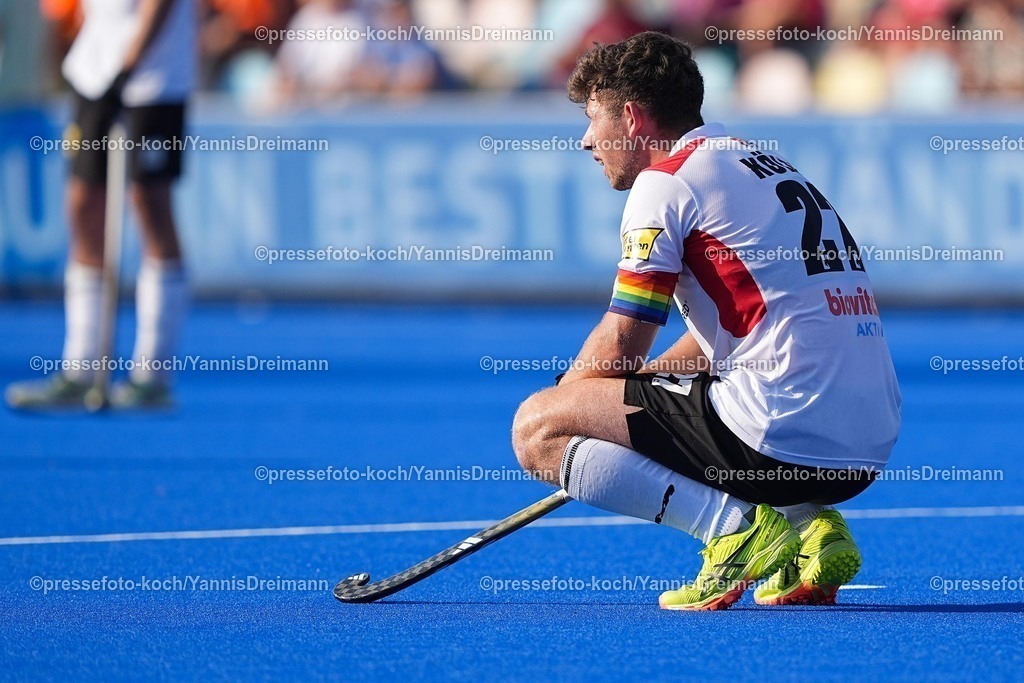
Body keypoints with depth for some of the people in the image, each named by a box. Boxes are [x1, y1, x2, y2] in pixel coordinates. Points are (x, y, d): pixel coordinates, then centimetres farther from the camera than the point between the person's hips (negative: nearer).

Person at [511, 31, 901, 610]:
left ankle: (735, 525, -15)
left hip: (782, 434, -9)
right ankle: (808, 527, 11)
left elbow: (620, 346, -4)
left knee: (536, 427, -3)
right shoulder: (763, 164, 24)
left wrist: (554, 416, 14)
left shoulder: (666, 180, -3)